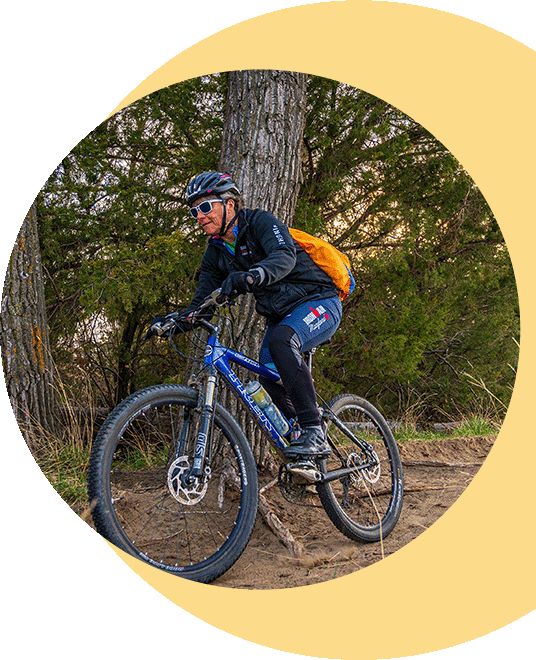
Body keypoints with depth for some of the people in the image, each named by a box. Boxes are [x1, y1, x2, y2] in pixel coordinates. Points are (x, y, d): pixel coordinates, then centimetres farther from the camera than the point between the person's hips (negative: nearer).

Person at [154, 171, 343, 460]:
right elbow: (203, 302, 6)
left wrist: (250, 276, -54)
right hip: (280, 315, 8)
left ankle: (314, 433, -31)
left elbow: (285, 256, -36)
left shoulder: (260, 222, -15)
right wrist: (176, 319, -14)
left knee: (280, 339, -34)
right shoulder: (215, 254, 6)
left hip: (319, 303, -7)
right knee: (268, 376, -10)